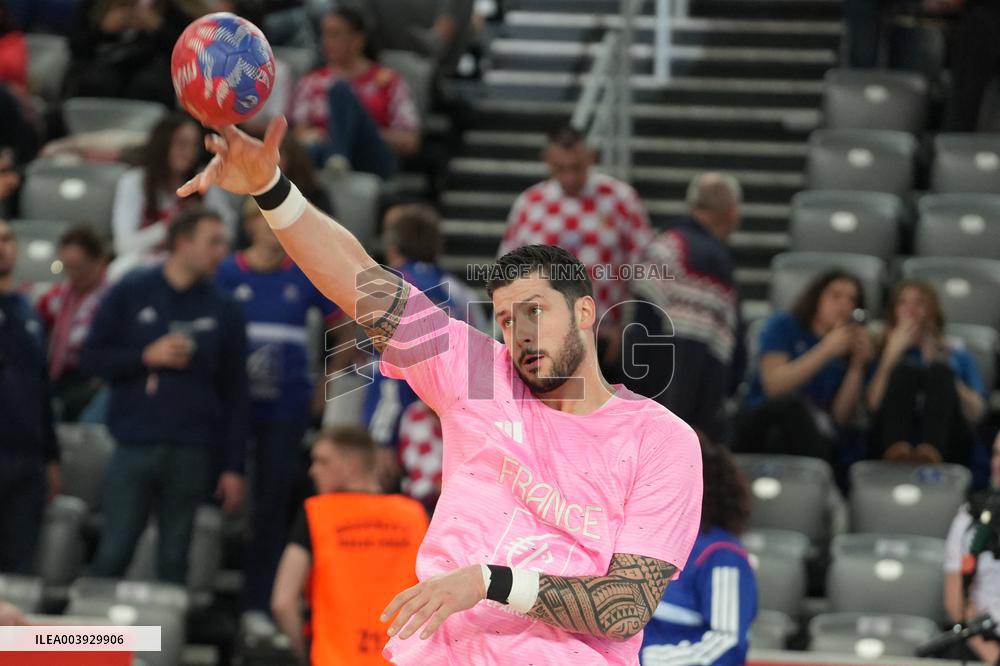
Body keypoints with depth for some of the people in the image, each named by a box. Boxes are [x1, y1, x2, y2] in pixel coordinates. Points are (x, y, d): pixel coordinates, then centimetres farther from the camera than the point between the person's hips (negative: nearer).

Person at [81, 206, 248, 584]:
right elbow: (91, 358, 4)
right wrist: (147, 356, -11)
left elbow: (235, 394, 8)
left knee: (173, 560, 3)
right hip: (135, 449, -1)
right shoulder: (130, 295, 6)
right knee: (112, 556, -5)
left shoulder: (224, 311, 9)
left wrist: (233, 467, 3)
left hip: (192, 454, 1)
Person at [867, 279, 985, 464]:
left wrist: (937, 368, 2)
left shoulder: (960, 358, 30)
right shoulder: (883, 354, 27)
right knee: (904, 371, -23)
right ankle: (897, 451, -54)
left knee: (939, 372, -24)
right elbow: (873, 405, 6)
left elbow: (975, 413, 9)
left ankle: (930, 453, -55)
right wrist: (892, 352, 4)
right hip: (894, 440, 0)